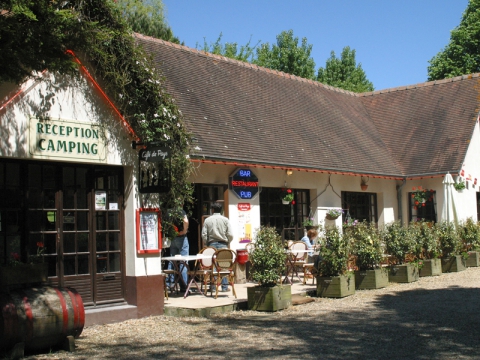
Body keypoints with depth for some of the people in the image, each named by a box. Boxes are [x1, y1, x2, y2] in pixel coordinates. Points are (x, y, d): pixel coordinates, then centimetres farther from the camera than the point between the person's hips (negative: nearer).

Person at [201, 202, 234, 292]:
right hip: (223, 244, -1)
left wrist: (206, 244, 13)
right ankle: (224, 287, 4)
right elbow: (230, 235, -5)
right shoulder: (225, 220, -1)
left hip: (211, 244, 1)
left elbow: (204, 235, -2)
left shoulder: (207, 220, 1)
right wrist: (228, 242, 13)